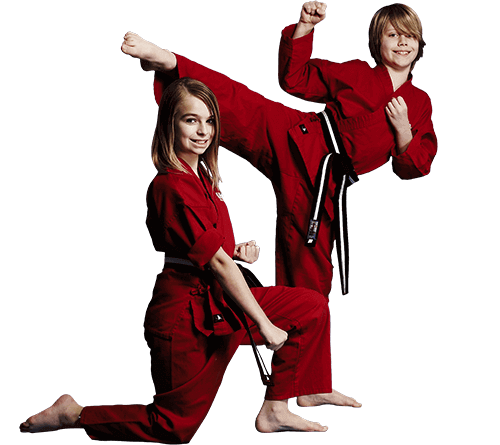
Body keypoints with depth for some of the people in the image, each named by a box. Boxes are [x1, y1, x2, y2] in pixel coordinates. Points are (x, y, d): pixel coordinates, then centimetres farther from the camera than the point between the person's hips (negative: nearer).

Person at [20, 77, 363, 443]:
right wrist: (264, 324, -21)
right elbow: (217, 263, -24)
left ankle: (275, 410, 12)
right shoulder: (173, 186, -23)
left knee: (312, 307, 7)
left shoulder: (203, 178, 8)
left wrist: (238, 253, -1)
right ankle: (72, 415, 14)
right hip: (187, 317, -9)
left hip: (217, 304, 9)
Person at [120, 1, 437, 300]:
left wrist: (403, 131, -6)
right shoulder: (354, 74, 9)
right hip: (299, 142, -2)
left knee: (310, 275, 5)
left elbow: (415, 169, 12)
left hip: (327, 188, 2)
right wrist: (304, 27, -4)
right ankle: (164, 61, -38)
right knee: (242, 107, -27)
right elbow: (294, 78, 7)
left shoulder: (420, 105, 14)